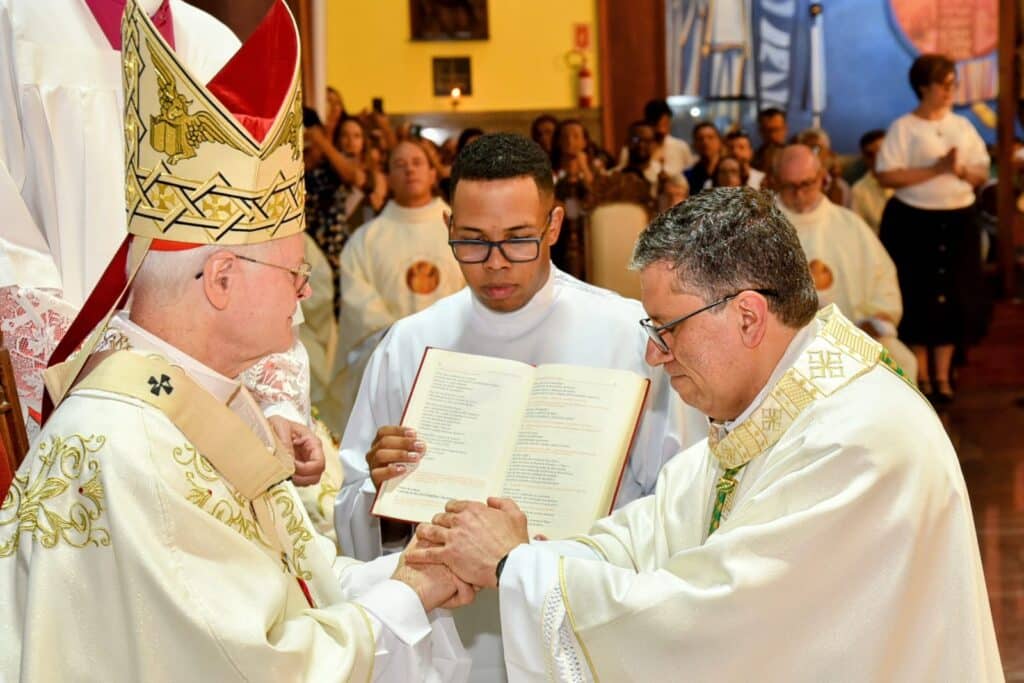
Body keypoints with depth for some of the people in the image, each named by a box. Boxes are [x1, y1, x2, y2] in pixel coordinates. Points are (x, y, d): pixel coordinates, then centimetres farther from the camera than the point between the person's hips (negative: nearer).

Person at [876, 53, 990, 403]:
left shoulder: (963, 126, 9)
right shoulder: (903, 127, -6)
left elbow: (982, 173, 10)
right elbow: (886, 176, -15)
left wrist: (961, 170, -12)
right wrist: (936, 169, -19)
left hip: (958, 221, 4)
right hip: (914, 222, -4)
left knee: (954, 297, 5)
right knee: (918, 299, 0)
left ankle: (942, 376, 15)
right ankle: (921, 375, 13)